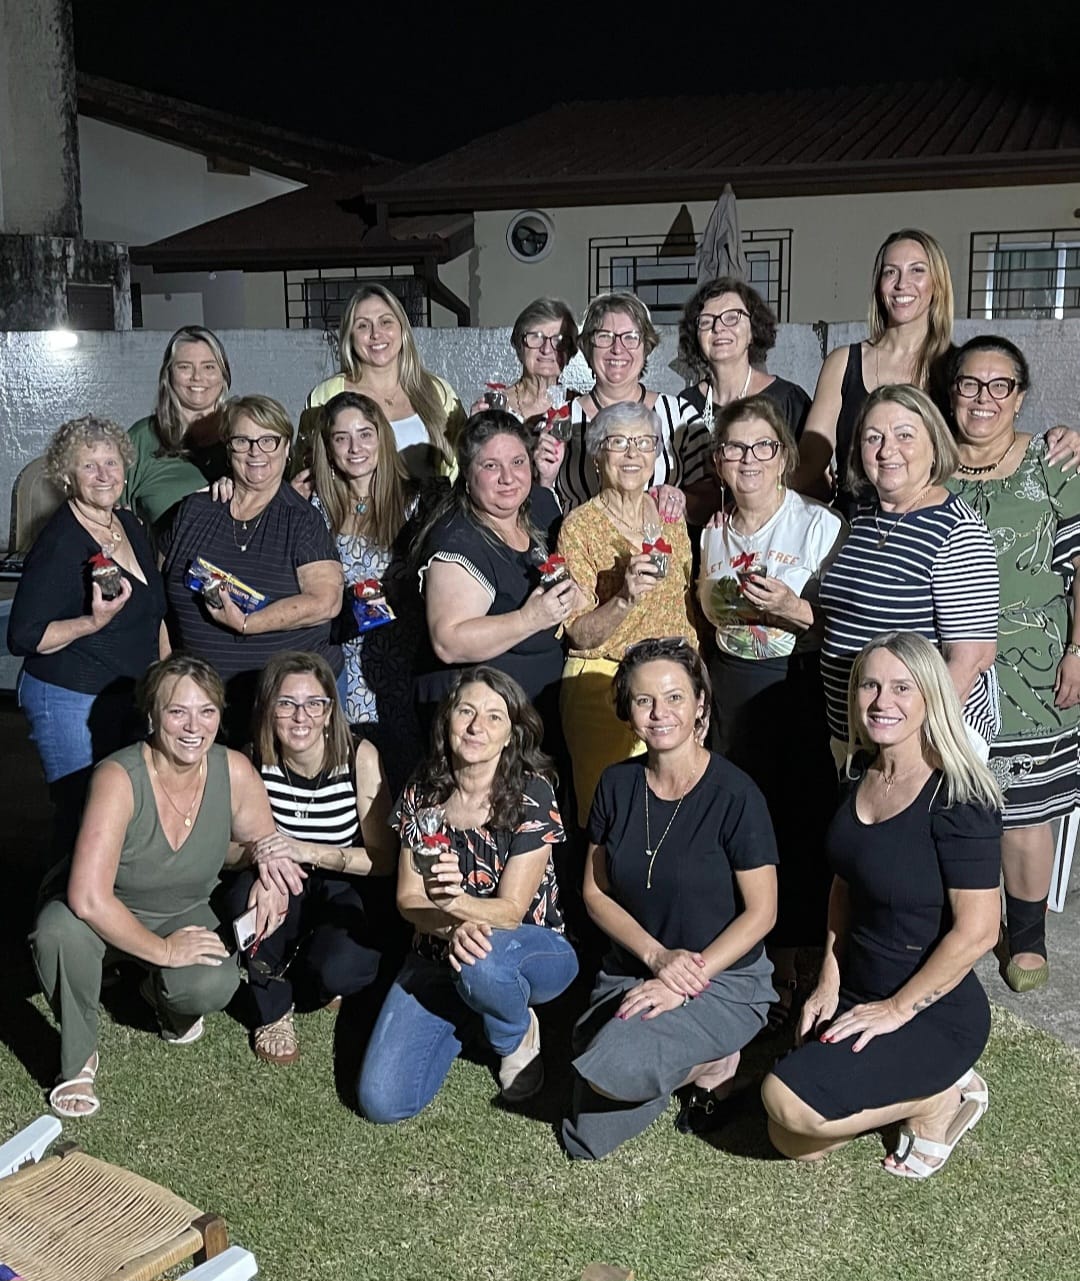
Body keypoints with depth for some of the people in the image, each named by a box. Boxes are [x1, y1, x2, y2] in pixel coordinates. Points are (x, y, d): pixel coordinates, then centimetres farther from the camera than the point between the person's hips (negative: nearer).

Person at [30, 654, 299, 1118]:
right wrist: (163, 950, -27)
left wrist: (266, 858, -23)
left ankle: (165, 997, 12)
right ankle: (78, 1060, -9)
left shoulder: (234, 772, -18)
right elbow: (88, 900, -36)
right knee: (58, 927, -36)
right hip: (108, 921, -2)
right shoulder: (119, 778, -30)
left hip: (184, 916, 3)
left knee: (213, 987, -29)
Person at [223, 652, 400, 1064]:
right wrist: (260, 851, -30)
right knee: (248, 893, -31)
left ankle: (317, 973, 9)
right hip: (287, 892, 2)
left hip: (352, 892, -2)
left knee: (337, 970, -30)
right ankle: (274, 1009, -6)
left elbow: (383, 859, -15)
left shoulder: (360, 757, -19)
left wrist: (307, 851, -30)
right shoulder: (255, 760, -12)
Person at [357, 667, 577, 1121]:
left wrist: (455, 901, -39)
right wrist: (453, 928, -26)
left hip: (532, 952, -3)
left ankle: (518, 1034, -3)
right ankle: (469, 1018, 14)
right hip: (438, 957, 3)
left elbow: (511, 911, -17)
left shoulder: (532, 795, -16)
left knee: (481, 961, -41)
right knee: (381, 1101, -14)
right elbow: (408, 900, -4)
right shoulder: (422, 793, -4)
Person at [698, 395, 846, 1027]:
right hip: (734, 686, 5)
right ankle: (762, 962, 21)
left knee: (802, 826, -5)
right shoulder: (715, 530, 10)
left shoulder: (820, 525, -9)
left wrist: (793, 609, -24)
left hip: (802, 686, -5)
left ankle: (797, 965, 11)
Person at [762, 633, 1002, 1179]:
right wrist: (829, 982, 5)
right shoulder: (860, 774, 1)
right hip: (857, 993, 7)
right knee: (792, 1144, 2)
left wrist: (897, 1009, -16)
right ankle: (908, 1086, 19)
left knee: (787, 1101, -22)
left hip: (935, 1012, -7)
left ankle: (940, 1097, 0)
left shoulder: (958, 799, -22)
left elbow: (976, 932, -22)